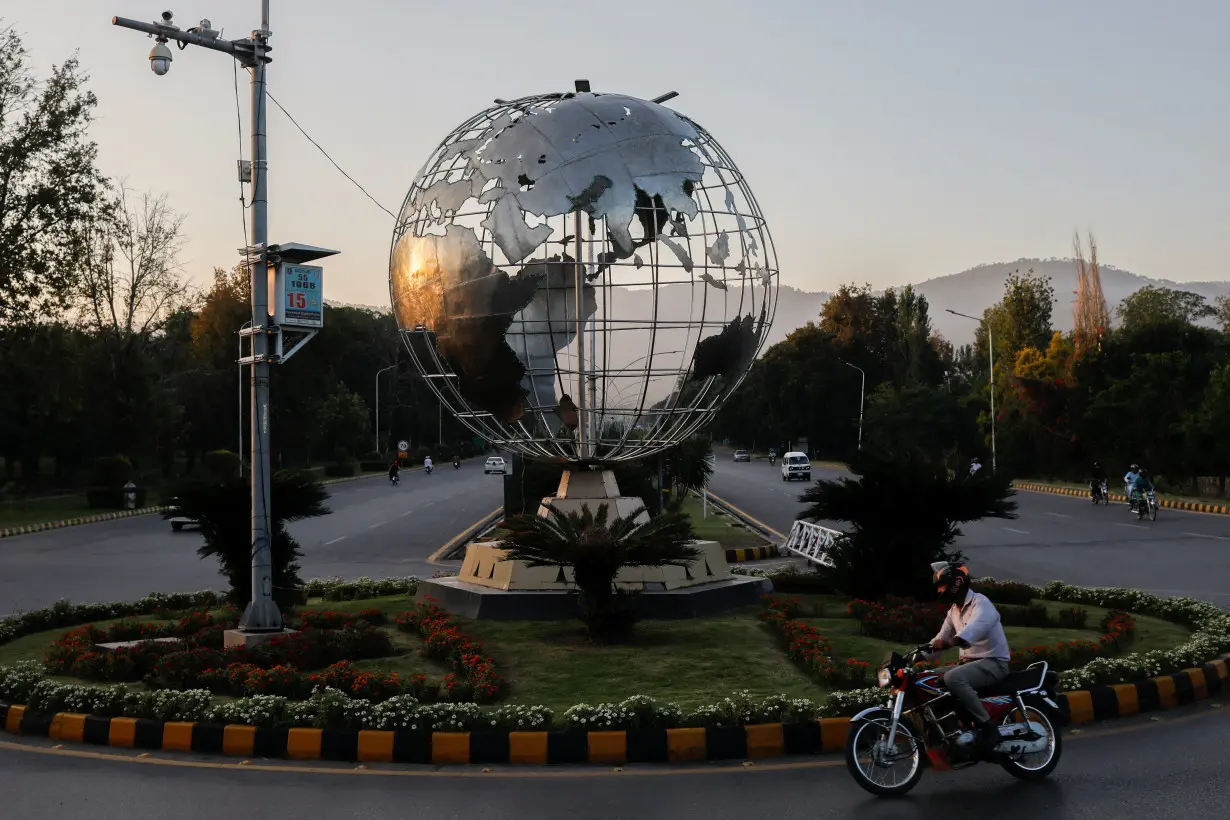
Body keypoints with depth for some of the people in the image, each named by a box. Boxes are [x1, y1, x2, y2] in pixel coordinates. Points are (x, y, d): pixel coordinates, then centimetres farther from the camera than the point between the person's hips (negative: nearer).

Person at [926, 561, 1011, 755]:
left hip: (993, 663, -9)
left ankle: (988, 728, -27)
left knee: (952, 678, -33)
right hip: (969, 662, 9)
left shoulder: (980, 603, -15)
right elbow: (942, 639, 17)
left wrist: (944, 644, -52)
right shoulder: (953, 610, 14)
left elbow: (970, 632, -36)